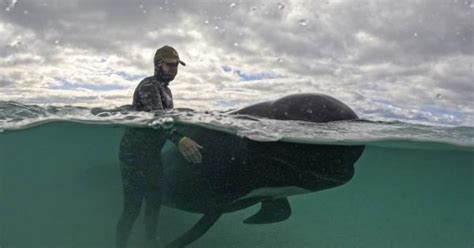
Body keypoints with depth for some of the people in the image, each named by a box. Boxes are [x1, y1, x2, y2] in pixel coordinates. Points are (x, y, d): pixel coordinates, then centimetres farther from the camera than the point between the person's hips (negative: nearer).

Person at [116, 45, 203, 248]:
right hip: (134, 153, -9)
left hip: (152, 154, 9)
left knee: (154, 202, 12)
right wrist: (179, 139, -44)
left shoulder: (166, 90, 15)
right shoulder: (149, 85, -14)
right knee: (132, 207, -7)